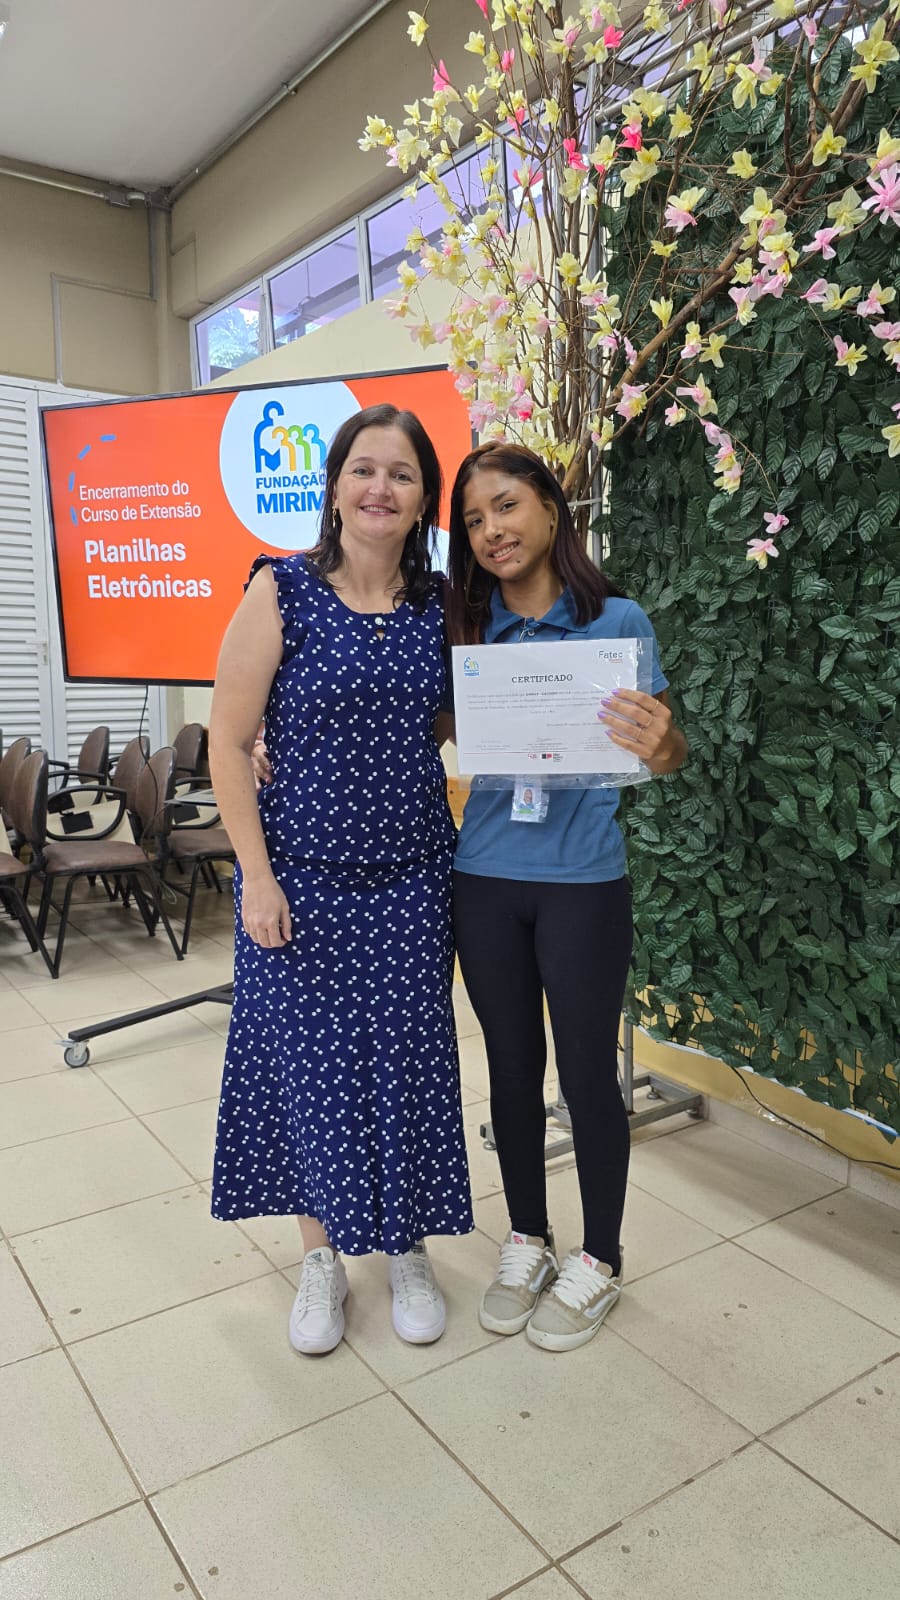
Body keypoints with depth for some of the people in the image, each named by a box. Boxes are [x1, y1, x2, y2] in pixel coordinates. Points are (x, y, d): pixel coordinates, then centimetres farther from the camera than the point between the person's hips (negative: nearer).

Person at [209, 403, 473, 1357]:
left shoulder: (439, 604, 3)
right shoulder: (282, 590, -8)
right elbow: (229, 743, -8)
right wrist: (257, 874, -12)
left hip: (410, 876, 3)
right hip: (303, 875, -2)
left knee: (407, 1059, 10)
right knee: (308, 1061, 8)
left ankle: (407, 1248, 33)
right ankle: (322, 1253, 32)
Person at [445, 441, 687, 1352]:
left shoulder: (616, 622, -4)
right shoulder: (466, 631, 4)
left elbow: (668, 755, -2)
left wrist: (659, 743, -27)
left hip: (583, 882, -3)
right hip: (484, 878, 3)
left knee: (587, 1072, 7)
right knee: (512, 1066, 14)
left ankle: (598, 1262, 29)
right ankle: (527, 1243, 35)